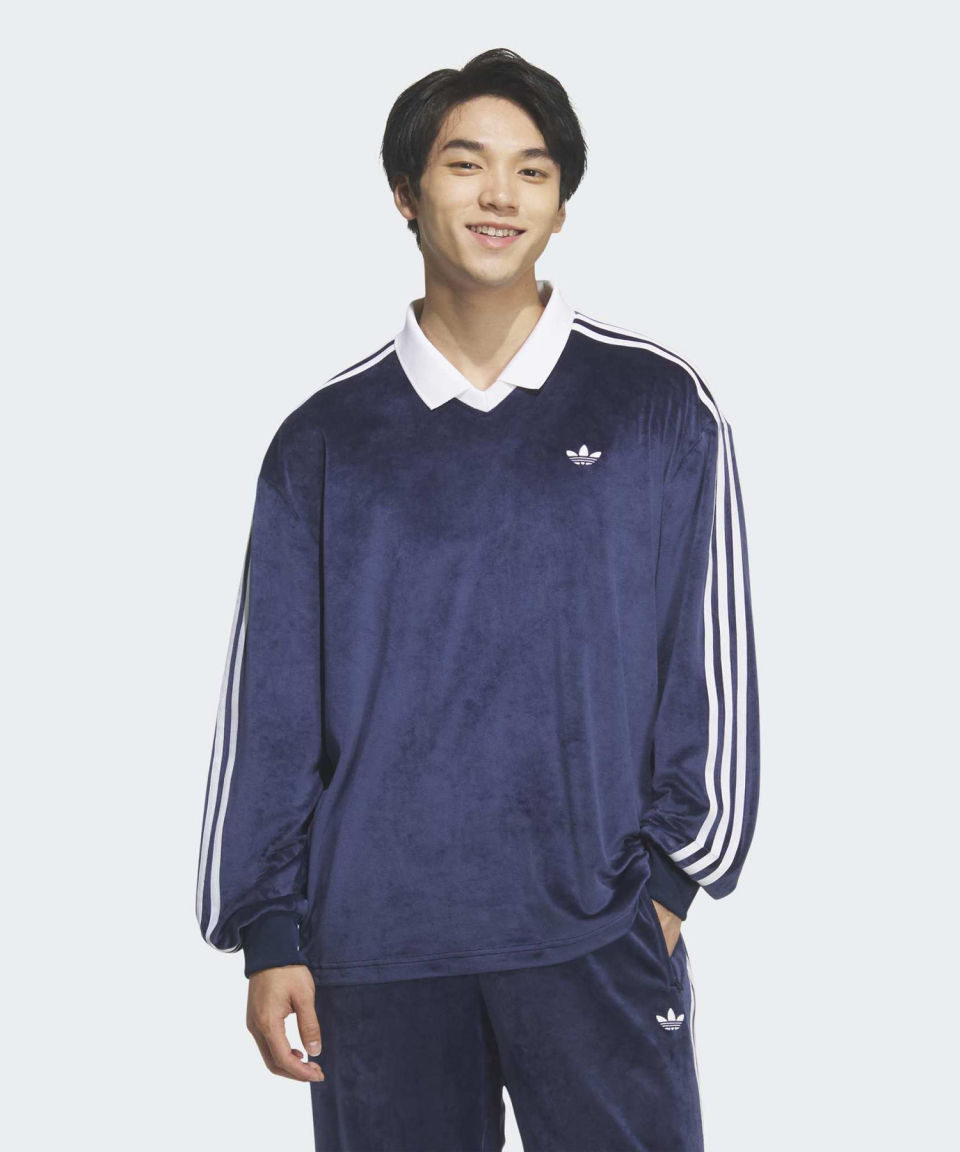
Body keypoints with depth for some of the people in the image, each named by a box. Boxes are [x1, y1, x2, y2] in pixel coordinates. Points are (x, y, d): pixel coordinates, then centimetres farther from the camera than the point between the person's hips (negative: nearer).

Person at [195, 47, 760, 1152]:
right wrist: (269, 930, 4)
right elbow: (270, 698, 6)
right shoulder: (325, 438, 6)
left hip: (597, 934, -1)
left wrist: (669, 873, -1)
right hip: (373, 941, 1)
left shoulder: (659, 405, 3)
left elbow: (710, 657, 4)